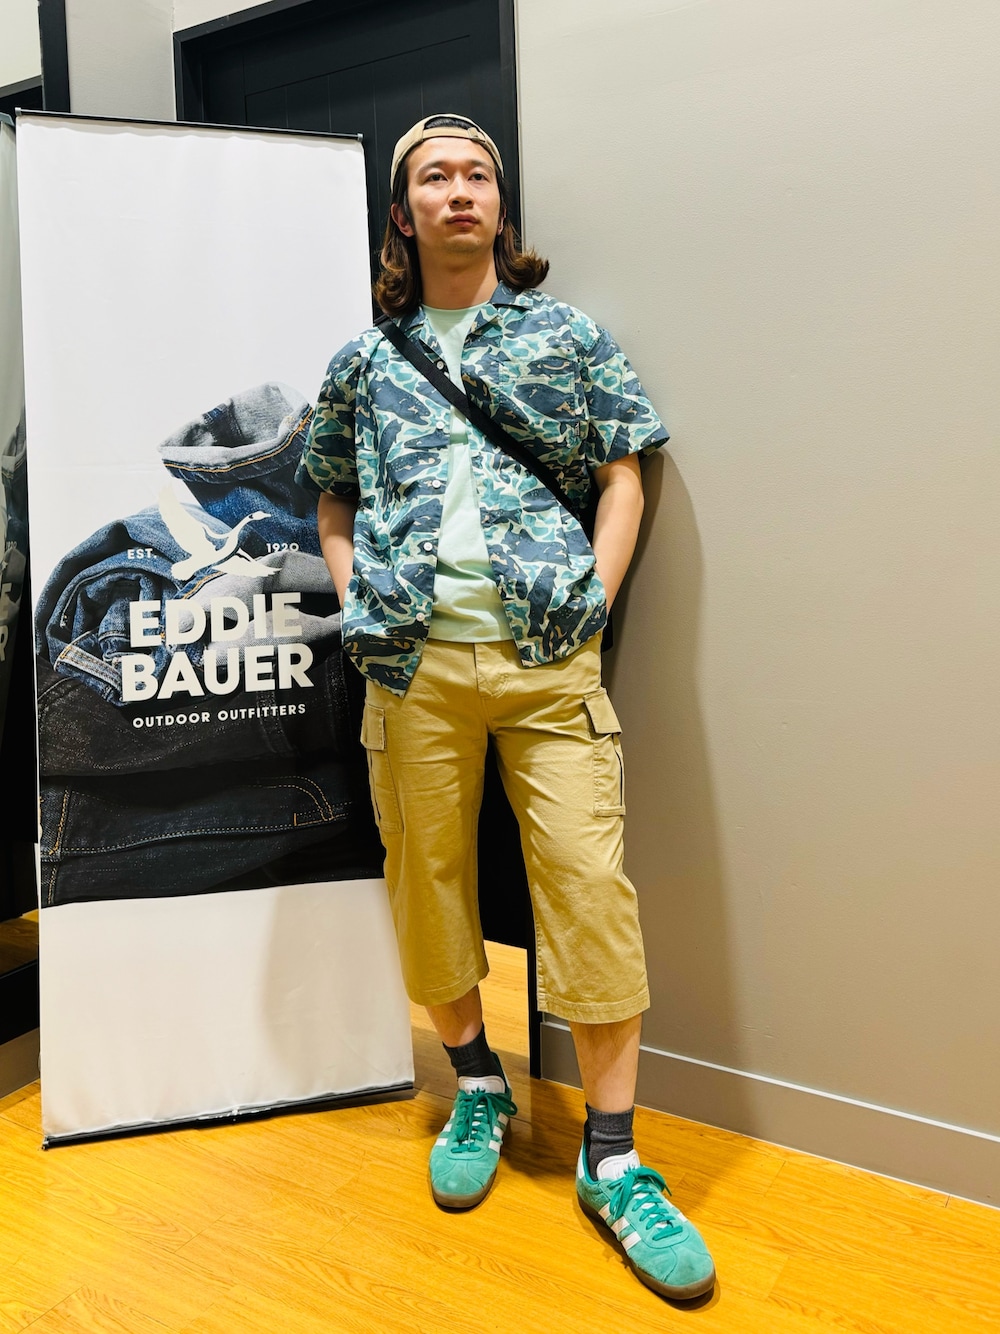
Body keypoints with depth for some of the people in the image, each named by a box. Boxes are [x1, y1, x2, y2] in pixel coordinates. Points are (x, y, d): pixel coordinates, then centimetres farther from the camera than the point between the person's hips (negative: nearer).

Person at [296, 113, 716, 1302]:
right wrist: (358, 605, 7)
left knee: (587, 882, -7)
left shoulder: (566, 336, 11)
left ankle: (611, 1155, 7)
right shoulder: (365, 361, 15)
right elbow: (332, 499, 21)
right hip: (412, 664, 2)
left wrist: (593, 605, -3)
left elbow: (622, 477, 8)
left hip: (546, 657, -2)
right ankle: (476, 1084, 31)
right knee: (426, 875, 8)